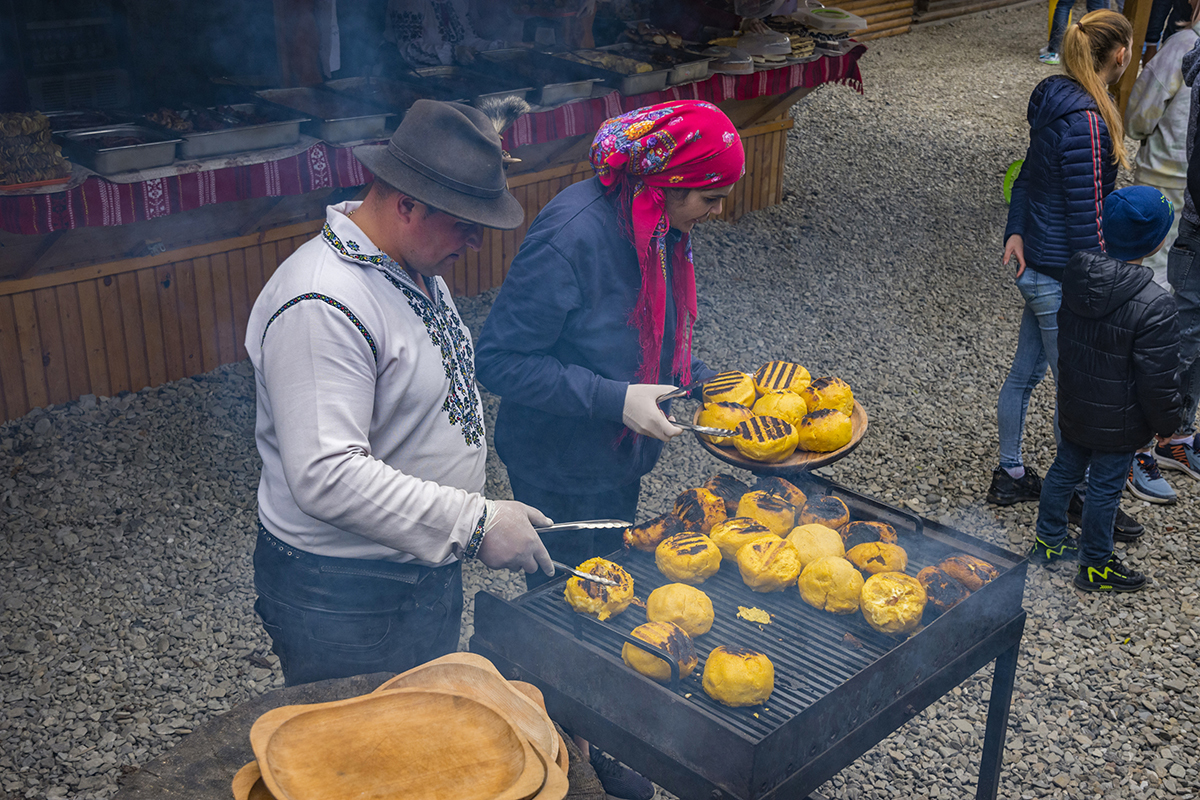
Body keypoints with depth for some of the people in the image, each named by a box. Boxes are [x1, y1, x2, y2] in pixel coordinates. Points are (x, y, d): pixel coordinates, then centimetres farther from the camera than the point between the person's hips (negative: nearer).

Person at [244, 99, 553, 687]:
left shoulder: (416, 264, 4)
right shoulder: (321, 308, -28)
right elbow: (327, 477, -34)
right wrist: (474, 522, -31)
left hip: (427, 567, 9)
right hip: (344, 602, -9)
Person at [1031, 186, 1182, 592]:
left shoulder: (1077, 272, -9)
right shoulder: (1154, 306, -30)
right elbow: (1157, 379, -22)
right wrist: (1167, 422, -4)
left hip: (1074, 405, 7)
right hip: (1117, 422, -6)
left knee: (1066, 468, 23)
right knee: (1105, 487, 10)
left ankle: (1048, 540, 41)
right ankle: (1095, 566, 28)